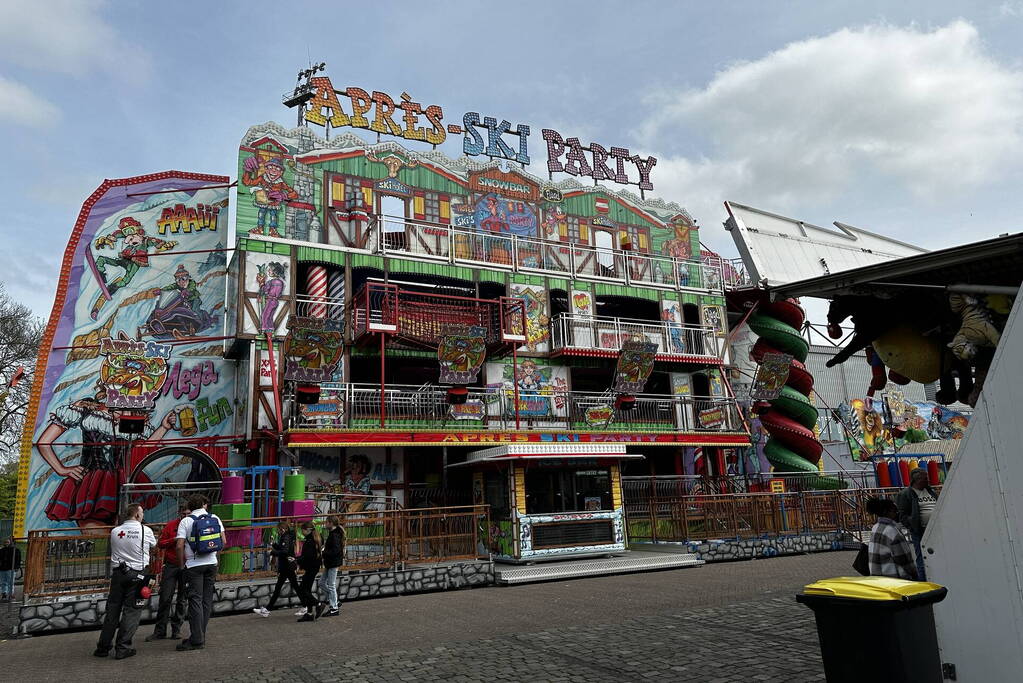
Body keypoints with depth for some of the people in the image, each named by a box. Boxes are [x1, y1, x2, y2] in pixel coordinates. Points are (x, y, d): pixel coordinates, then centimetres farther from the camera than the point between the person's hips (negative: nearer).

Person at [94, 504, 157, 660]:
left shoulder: (114, 531, 3)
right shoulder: (146, 531, -7)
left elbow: (113, 550, 14)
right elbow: (154, 544, 12)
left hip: (118, 573, 4)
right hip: (137, 574, -4)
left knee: (113, 609, 13)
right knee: (132, 611, 3)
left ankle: (103, 647, 19)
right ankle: (122, 648, 3)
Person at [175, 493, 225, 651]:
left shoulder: (186, 521, -4)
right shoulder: (215, 518, 5)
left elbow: (180, 546, -10)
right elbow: (223, 541, 3)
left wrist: (181, 565, 1)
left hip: (194, 565, -3)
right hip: (212, 563, 3)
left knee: (195, 601, -2)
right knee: (207, 600, 9)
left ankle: (196, 639, -2)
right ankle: (201, 636, 16)